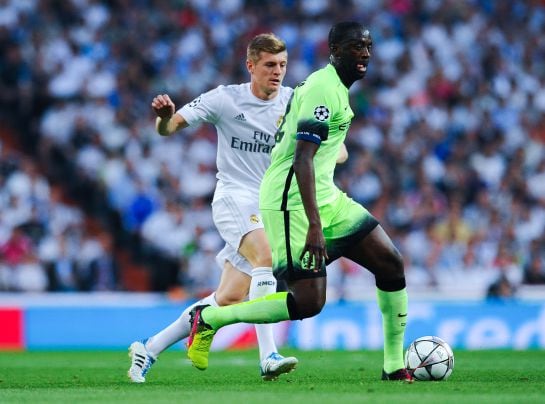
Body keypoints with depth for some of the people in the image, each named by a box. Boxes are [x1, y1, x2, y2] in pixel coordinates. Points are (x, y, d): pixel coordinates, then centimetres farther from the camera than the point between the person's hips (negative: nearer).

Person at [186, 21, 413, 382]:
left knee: (391, 262, 2)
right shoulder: (325, 89, -17)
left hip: (325, 196, 10)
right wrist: (315, 226, -32)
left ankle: (394, 366, 8)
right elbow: (302, 159, -26)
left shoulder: (330, 86, 15)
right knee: (309, 302, -13)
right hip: (294, 203, -10)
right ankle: (209, 318, 1)